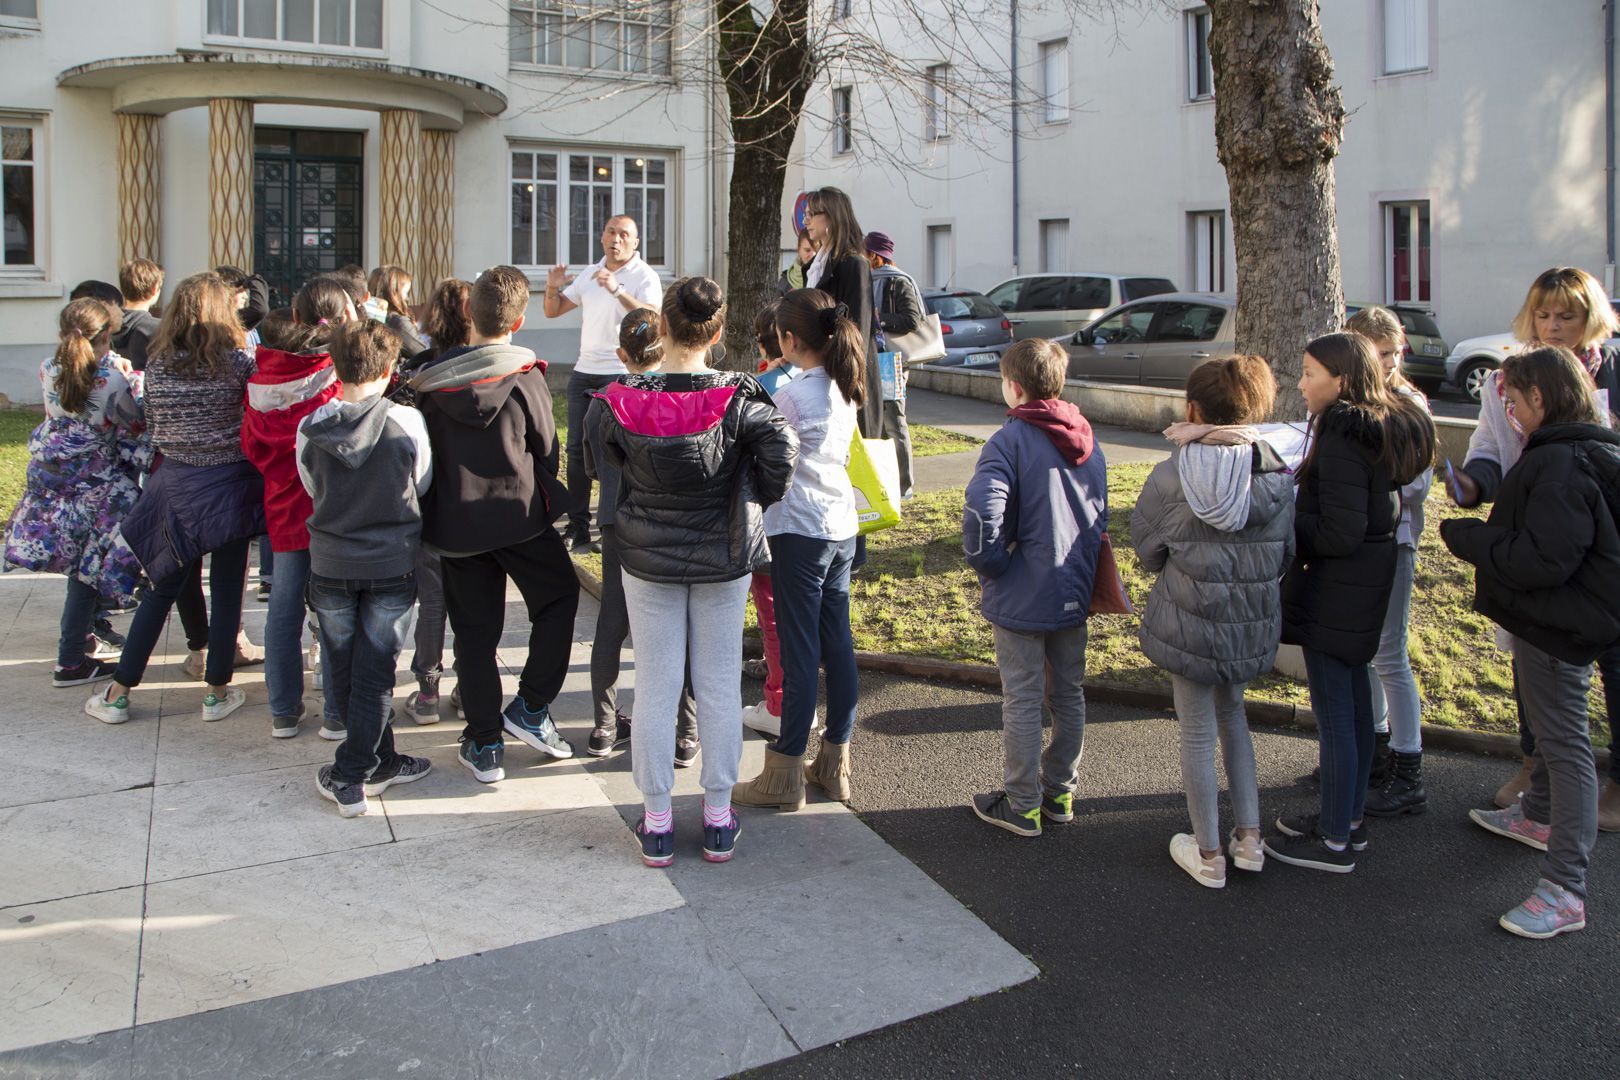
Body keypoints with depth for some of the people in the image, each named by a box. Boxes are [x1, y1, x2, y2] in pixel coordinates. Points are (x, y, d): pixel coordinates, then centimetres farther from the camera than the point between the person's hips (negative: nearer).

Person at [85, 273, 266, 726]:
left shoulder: (156, 364, 0)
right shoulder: (237, 361, -11)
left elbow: (152, 426, 7)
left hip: (174, 483, 3)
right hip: (229, 483, -3)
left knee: (162, 587, 13)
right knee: (226, 589, 7)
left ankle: (119, 693, 17)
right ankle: (218, 692, 15)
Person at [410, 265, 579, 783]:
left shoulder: (433, 380, -1)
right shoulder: (525, 377, -9)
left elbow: (424, 453, 5)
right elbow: (546, 450, -3)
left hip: (455, 522, 3)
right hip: (519, 517, -2)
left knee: (474, 630, 10)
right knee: (558, 596, 19)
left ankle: (484, 745, 14)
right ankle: (530, 707, 13)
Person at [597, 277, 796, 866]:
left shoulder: (622, 402, -11)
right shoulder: (737, 398, -14)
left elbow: (607, 459, 2)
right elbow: (782, 445, -24)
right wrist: (758, 496, -7)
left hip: (648, 558, 0)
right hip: (724, 556, 0)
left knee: (655, 686, 9)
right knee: (719, 685, 11)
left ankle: (656, 822, 18)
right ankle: (718, 818, 20)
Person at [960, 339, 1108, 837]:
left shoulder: (1010, 440, -16)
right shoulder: (1088, 442, 6)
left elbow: (980, 513, -29)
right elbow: (1101, 517, 14)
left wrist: (989, 567, -14)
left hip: (1023, 598, -7)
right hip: (1075, 592, 7)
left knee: (1022, 702, 4)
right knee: (1068, 696, 16)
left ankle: (1022, 805, 15)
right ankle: (1060, 793, 29)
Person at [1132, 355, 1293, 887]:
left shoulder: (1171, 476, -17)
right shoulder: (1276, 474, -6)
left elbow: (1147, 549, -5)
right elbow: (1287, 556, 2)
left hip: (1189, 622, -4)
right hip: (1252, 623, 4)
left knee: (1198, 734, 10)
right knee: (1233, 715, 26)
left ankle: (1208, 854, 22)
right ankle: (1249, 836, 27)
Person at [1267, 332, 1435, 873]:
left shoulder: (1341, 439, -21)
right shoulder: (1386, 427, 8)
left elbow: (1340, 534, -24)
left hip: (1334, 587, -10)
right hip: (1369, 582, 10)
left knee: (1333, 711, -1)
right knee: (1355, 696, 18)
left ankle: (1335, 842, 10)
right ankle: (1350, 817, 32)